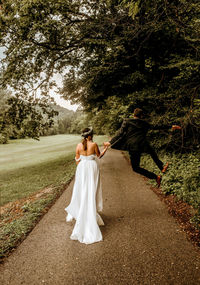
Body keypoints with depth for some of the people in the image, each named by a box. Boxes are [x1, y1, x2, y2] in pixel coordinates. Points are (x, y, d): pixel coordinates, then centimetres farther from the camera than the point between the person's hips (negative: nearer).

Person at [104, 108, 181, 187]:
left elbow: (120, 134, -2)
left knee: (135, 167, 8)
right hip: (144, 145, 3)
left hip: (133, 147, -3)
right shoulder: (144, 123, 11)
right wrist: (170, 127, 27)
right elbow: (156, 127, 17)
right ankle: (162, 167, 29)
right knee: (152, 153, 36)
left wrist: (110, 142, 3)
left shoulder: (126, 122, 4)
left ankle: (156, 177, 0)